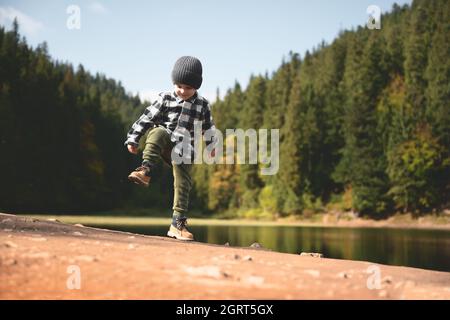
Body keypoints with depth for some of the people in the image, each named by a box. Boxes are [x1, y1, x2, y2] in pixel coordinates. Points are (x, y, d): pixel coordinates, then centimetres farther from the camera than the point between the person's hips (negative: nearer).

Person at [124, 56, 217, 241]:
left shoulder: (202, 105, 4)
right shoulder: (165, 99, -1)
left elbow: (208, 127, 18)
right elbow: (147, 118, -1)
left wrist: (211, 146, 24)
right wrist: (133, 139, -4)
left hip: (184, 152, 2)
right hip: (164, 145, -1)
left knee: (183, 186, -5)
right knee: (158, 132, -35)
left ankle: (178, 223, 0)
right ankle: (146, 171, -44)